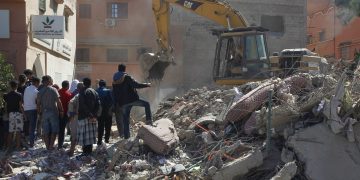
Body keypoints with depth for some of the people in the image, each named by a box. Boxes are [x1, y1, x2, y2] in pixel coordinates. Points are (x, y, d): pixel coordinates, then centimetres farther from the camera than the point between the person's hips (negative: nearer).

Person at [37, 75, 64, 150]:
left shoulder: (40, 92, 4)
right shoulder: (53, 90, -6)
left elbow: (38, 103, 4)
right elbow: (58, 101, -10)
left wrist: (39, 112, 13)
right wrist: (61, 110, -2)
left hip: (44, 112, 3)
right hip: (53, 112, -3)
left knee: (45, 131, 7)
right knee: (54, 130, 4)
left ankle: (47, 146, 7)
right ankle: (51, 145, -1)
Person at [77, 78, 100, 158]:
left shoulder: (82, 92, -6)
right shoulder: (94, 92, 12)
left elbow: (82, 105, -16)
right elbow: (98, 104, 5)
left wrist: (89, 114, -13)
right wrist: (94, 114, -1)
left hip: (84, 116, -6)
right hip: (92, 117, 6)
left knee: (84, 134, -6)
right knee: (90, 134, 11)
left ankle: (85, 152, -9)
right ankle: (89, 151, 15)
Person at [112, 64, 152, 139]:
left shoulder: (114, 82, 12)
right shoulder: (127, 77, -6)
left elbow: (115, 94, 15)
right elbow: (136, 85, -15)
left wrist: (117, 104, 21)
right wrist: (146, 85, -2)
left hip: (123, 103, 5)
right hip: (132, 99, -5)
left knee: (125, 120, 11)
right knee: (146, 104, 11)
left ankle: (126, 136, 11)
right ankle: (149, 120, -2)